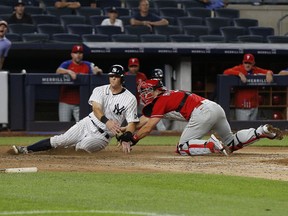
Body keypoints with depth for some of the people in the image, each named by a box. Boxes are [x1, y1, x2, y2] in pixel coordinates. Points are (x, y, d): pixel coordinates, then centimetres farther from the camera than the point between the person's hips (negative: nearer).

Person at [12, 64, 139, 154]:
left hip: (103, 135, -3)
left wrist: (125, 139, -29)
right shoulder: (100, 90, -2)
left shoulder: (130, 99, -9)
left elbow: (132, 123, -9)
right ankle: (27, 149, -2)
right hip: (88, 124, 3)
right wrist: (107, 121, -41)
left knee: (83, 146, -31)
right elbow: (96, 109, -19)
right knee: (59, 140, -6)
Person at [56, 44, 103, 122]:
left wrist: (97, 71, -29)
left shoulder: (87, 65, 7)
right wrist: (68, 71, -37)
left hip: (80, 103, 2)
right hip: (66, 102, -2)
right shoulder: (67, 64, 1)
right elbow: (58, 71, -18)